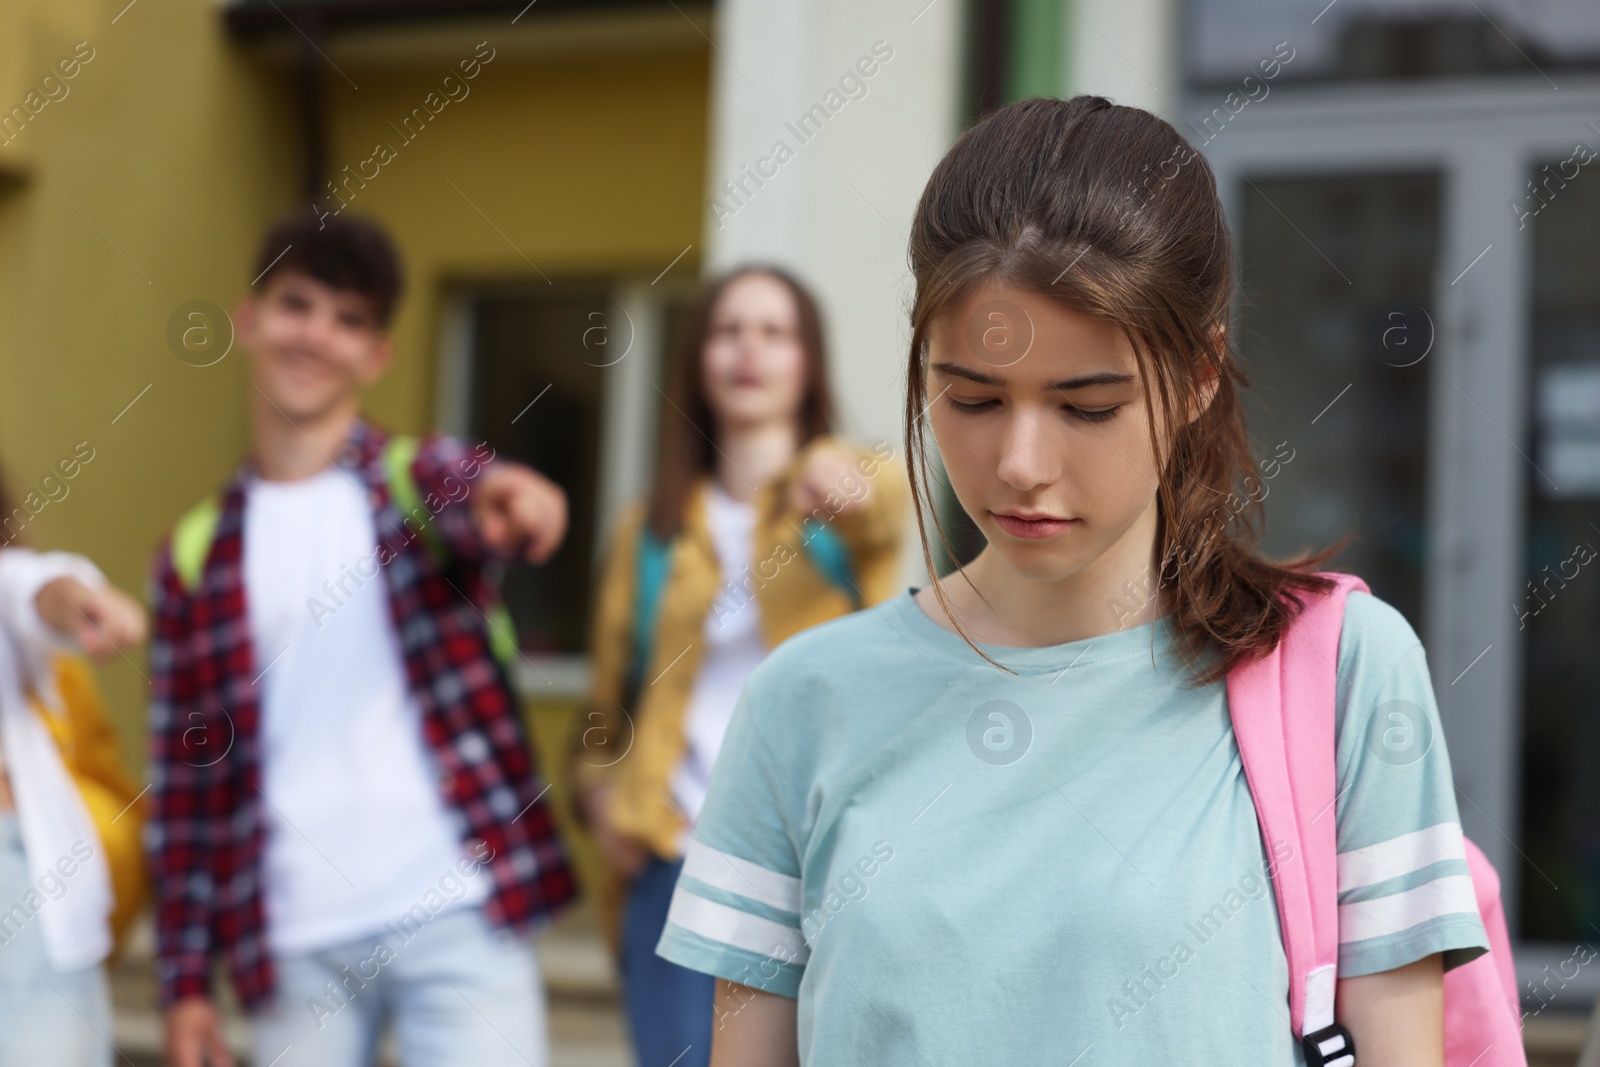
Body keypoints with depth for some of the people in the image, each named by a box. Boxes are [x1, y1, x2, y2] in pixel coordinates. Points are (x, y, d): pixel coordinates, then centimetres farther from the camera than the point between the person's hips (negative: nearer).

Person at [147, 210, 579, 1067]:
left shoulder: (420, 480, 6)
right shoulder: (195, 554, 10)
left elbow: (471, 487, -19)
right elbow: (183, 779, 10)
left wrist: (507, 496, -44)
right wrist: (185, 980, 5)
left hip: (455, 917, -2)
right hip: (294, 945, 2)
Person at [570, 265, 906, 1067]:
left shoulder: (857, 487, 3)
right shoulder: (652, 526, 12)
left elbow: (878, 501, -23)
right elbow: (612, 690, 20)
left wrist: (836, 479, -46)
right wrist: (600, 789, 1)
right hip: (680, 860, 3)